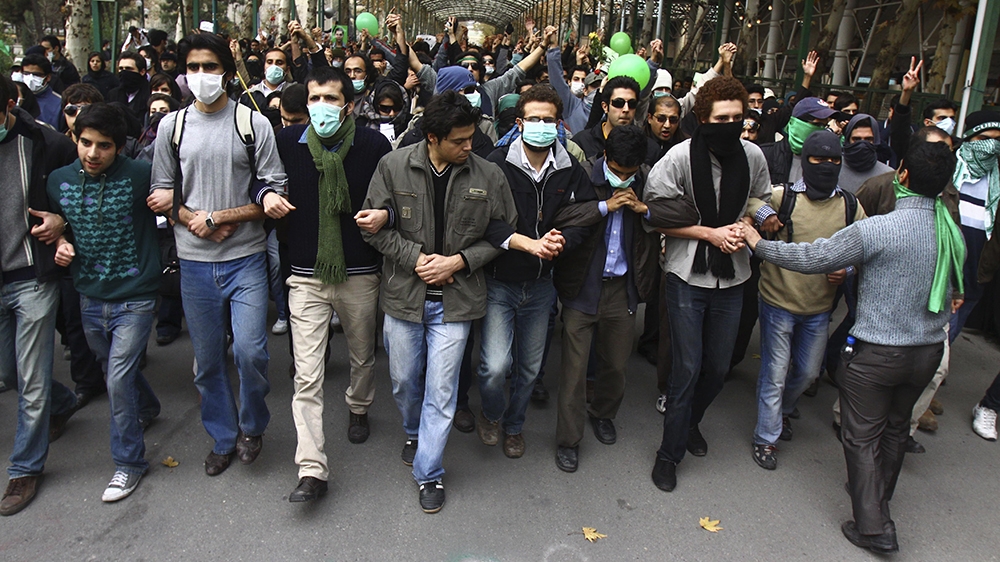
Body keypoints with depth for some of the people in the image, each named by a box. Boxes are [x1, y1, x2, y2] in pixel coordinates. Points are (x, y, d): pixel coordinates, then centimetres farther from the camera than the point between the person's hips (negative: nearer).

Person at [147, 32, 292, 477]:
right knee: (207, 360, 10)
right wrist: (191, 218, -10)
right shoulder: (172, 126, 7)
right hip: (194, 261, 3)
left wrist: (221, 216, -13)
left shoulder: (254, 124, -2)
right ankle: (223, 438, 30)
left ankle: (252, 425, 18)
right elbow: (161, 192, 9)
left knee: (250, 350, -10)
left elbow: (274, 191, -4)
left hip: (245, 258, -2)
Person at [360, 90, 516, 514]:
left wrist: (460, 260, -12)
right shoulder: (394, 166, -7)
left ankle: (428, 472, 21)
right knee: (404, 380, 17)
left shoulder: (488, 176, -7)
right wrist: (416, 257, -14)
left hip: (454, 301, -1)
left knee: (441, 390, 3)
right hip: (404, 293, 1)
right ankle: (414, 433, 49)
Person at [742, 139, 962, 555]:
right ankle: (877, 497, 44)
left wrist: (758, 244, -7)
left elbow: (810, 259, -19)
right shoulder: (954, 234, -2)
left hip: (877, 352, -6)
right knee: (896, 428, 23)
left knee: (863, 437, 7)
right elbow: (950, 293, 12)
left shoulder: (877, 230, -23)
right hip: (928, 350, 6)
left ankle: (873, 527, 10)